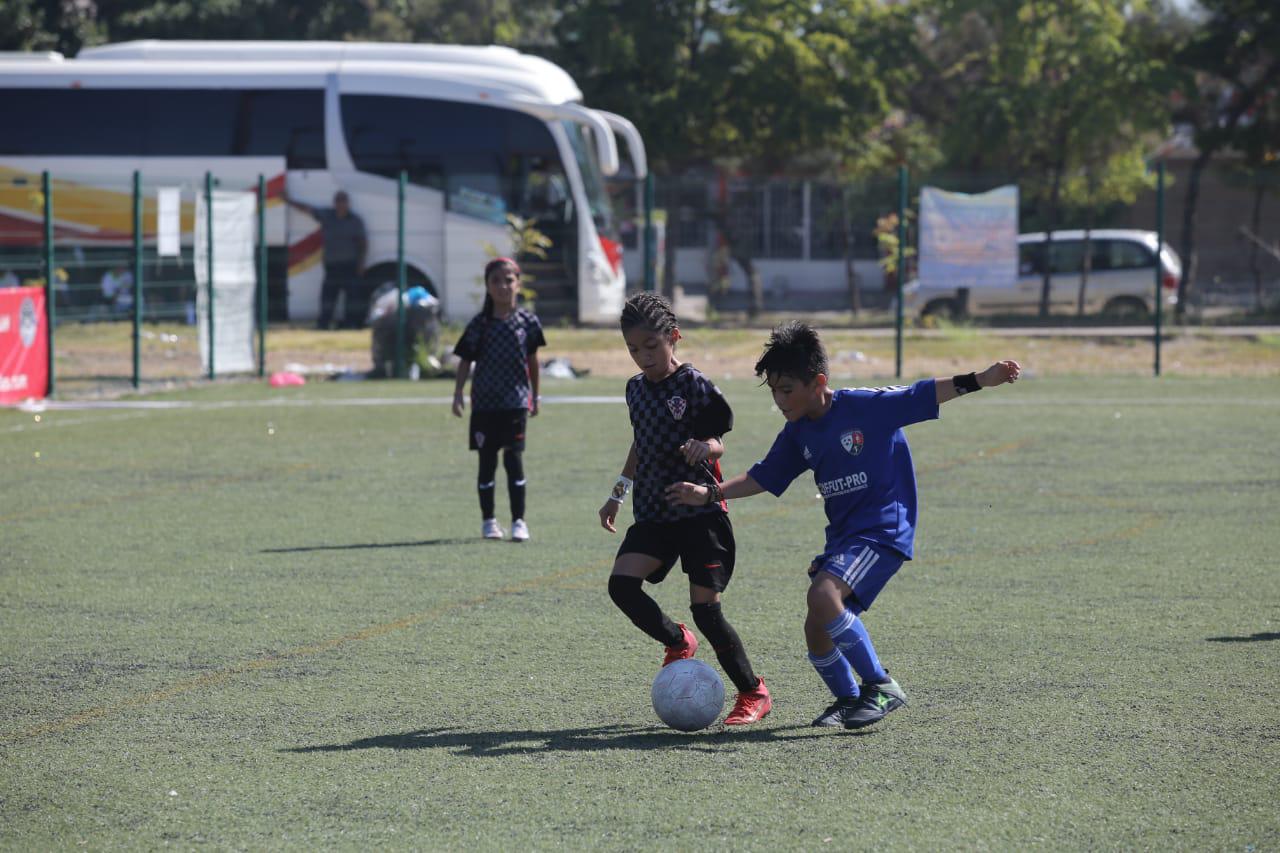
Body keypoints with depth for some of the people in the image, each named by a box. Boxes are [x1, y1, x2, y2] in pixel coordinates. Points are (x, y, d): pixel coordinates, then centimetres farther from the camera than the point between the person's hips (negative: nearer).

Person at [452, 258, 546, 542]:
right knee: (487, 462, 6)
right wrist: (458, 394, -8)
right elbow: (465, 361, 2)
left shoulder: (527, 321, 1)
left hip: (516, 401, -1)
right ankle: (488, 520, 16)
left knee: (514, 459, -6)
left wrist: (534, 396, 17)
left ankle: (519, 521, -2)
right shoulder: (479, 324, -1)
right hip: (484, 404, 1)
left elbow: (532, 359, 11)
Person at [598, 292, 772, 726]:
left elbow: (718, 443, -6)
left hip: (700, 514, -6)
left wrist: (704, 447, -29)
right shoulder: (636, 388, 11)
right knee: (622, 583, -16)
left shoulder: (695, 386, -8)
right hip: (653, 515, 6)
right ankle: (677, 642, 11)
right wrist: (619, 491, 25)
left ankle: (754, 693, 7)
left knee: (705, 607, -10)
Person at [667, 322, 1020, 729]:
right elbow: (764, 477, 18)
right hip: (842, 534, 8)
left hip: (884, 530, -8)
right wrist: (710, 494, 9)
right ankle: (848, 699, 29)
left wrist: (980, 380, -16)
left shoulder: (868, 406, -12)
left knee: (824, 594, -28)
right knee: (817, 630, 3)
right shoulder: (797, 434, 8)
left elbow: (923, 396, -8)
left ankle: (881, 687, -17)